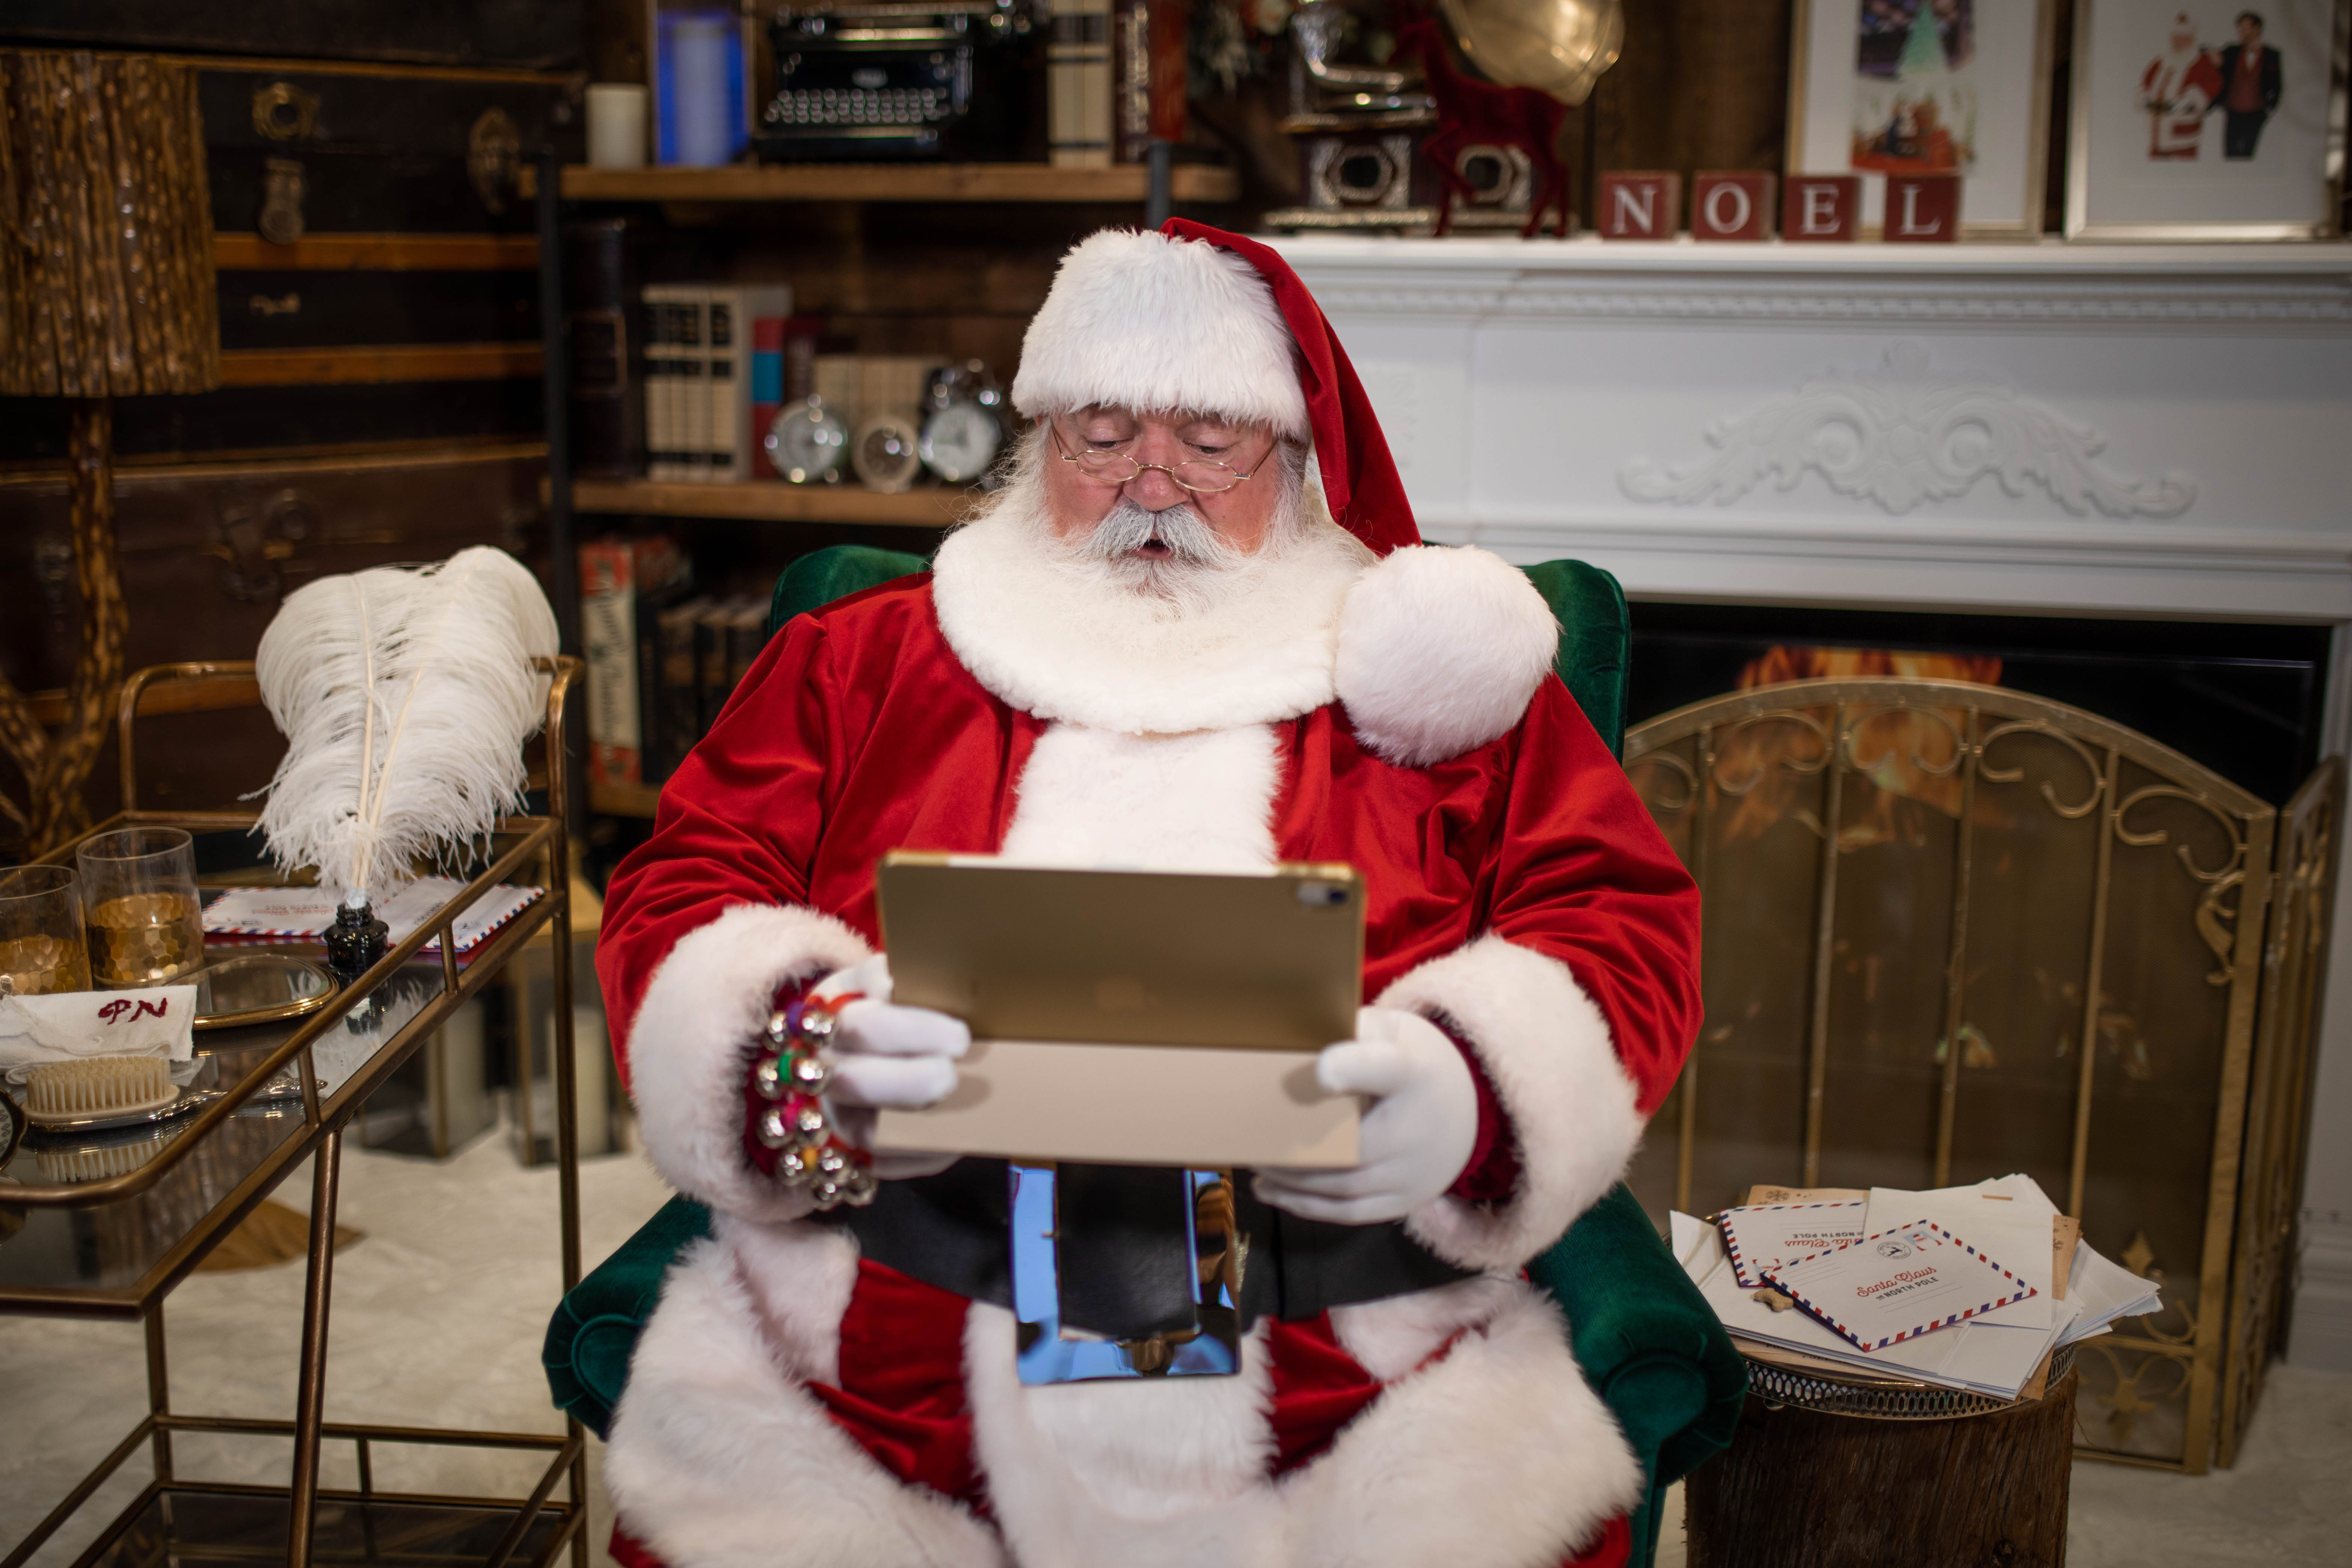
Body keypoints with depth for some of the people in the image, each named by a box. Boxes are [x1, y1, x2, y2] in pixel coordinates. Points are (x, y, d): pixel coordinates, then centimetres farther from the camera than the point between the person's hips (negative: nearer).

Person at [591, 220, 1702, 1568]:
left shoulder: (1438, 669, 17)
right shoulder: (862, 657, 19)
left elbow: (1622, 923, 9)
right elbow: (680, 894, 12)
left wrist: (1469, 1089, -13)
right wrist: (797, 1056, -11)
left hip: (1341, 1367, 0)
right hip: (894, 1341, 1)